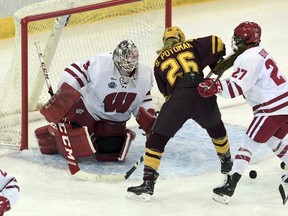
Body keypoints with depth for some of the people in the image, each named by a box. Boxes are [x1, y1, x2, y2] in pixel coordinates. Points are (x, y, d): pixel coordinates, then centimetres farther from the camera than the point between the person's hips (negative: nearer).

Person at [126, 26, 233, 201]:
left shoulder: (159, 61, 22)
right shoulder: (191, 45, 20)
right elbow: (216, 43, 8)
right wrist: (216, 65, 23)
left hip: (177, 99, -2)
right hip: (203, 94, 2)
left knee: (157, 139, 8)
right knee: (215, 127, 31)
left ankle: (148, 184, 0)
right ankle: (227, 162, 51)